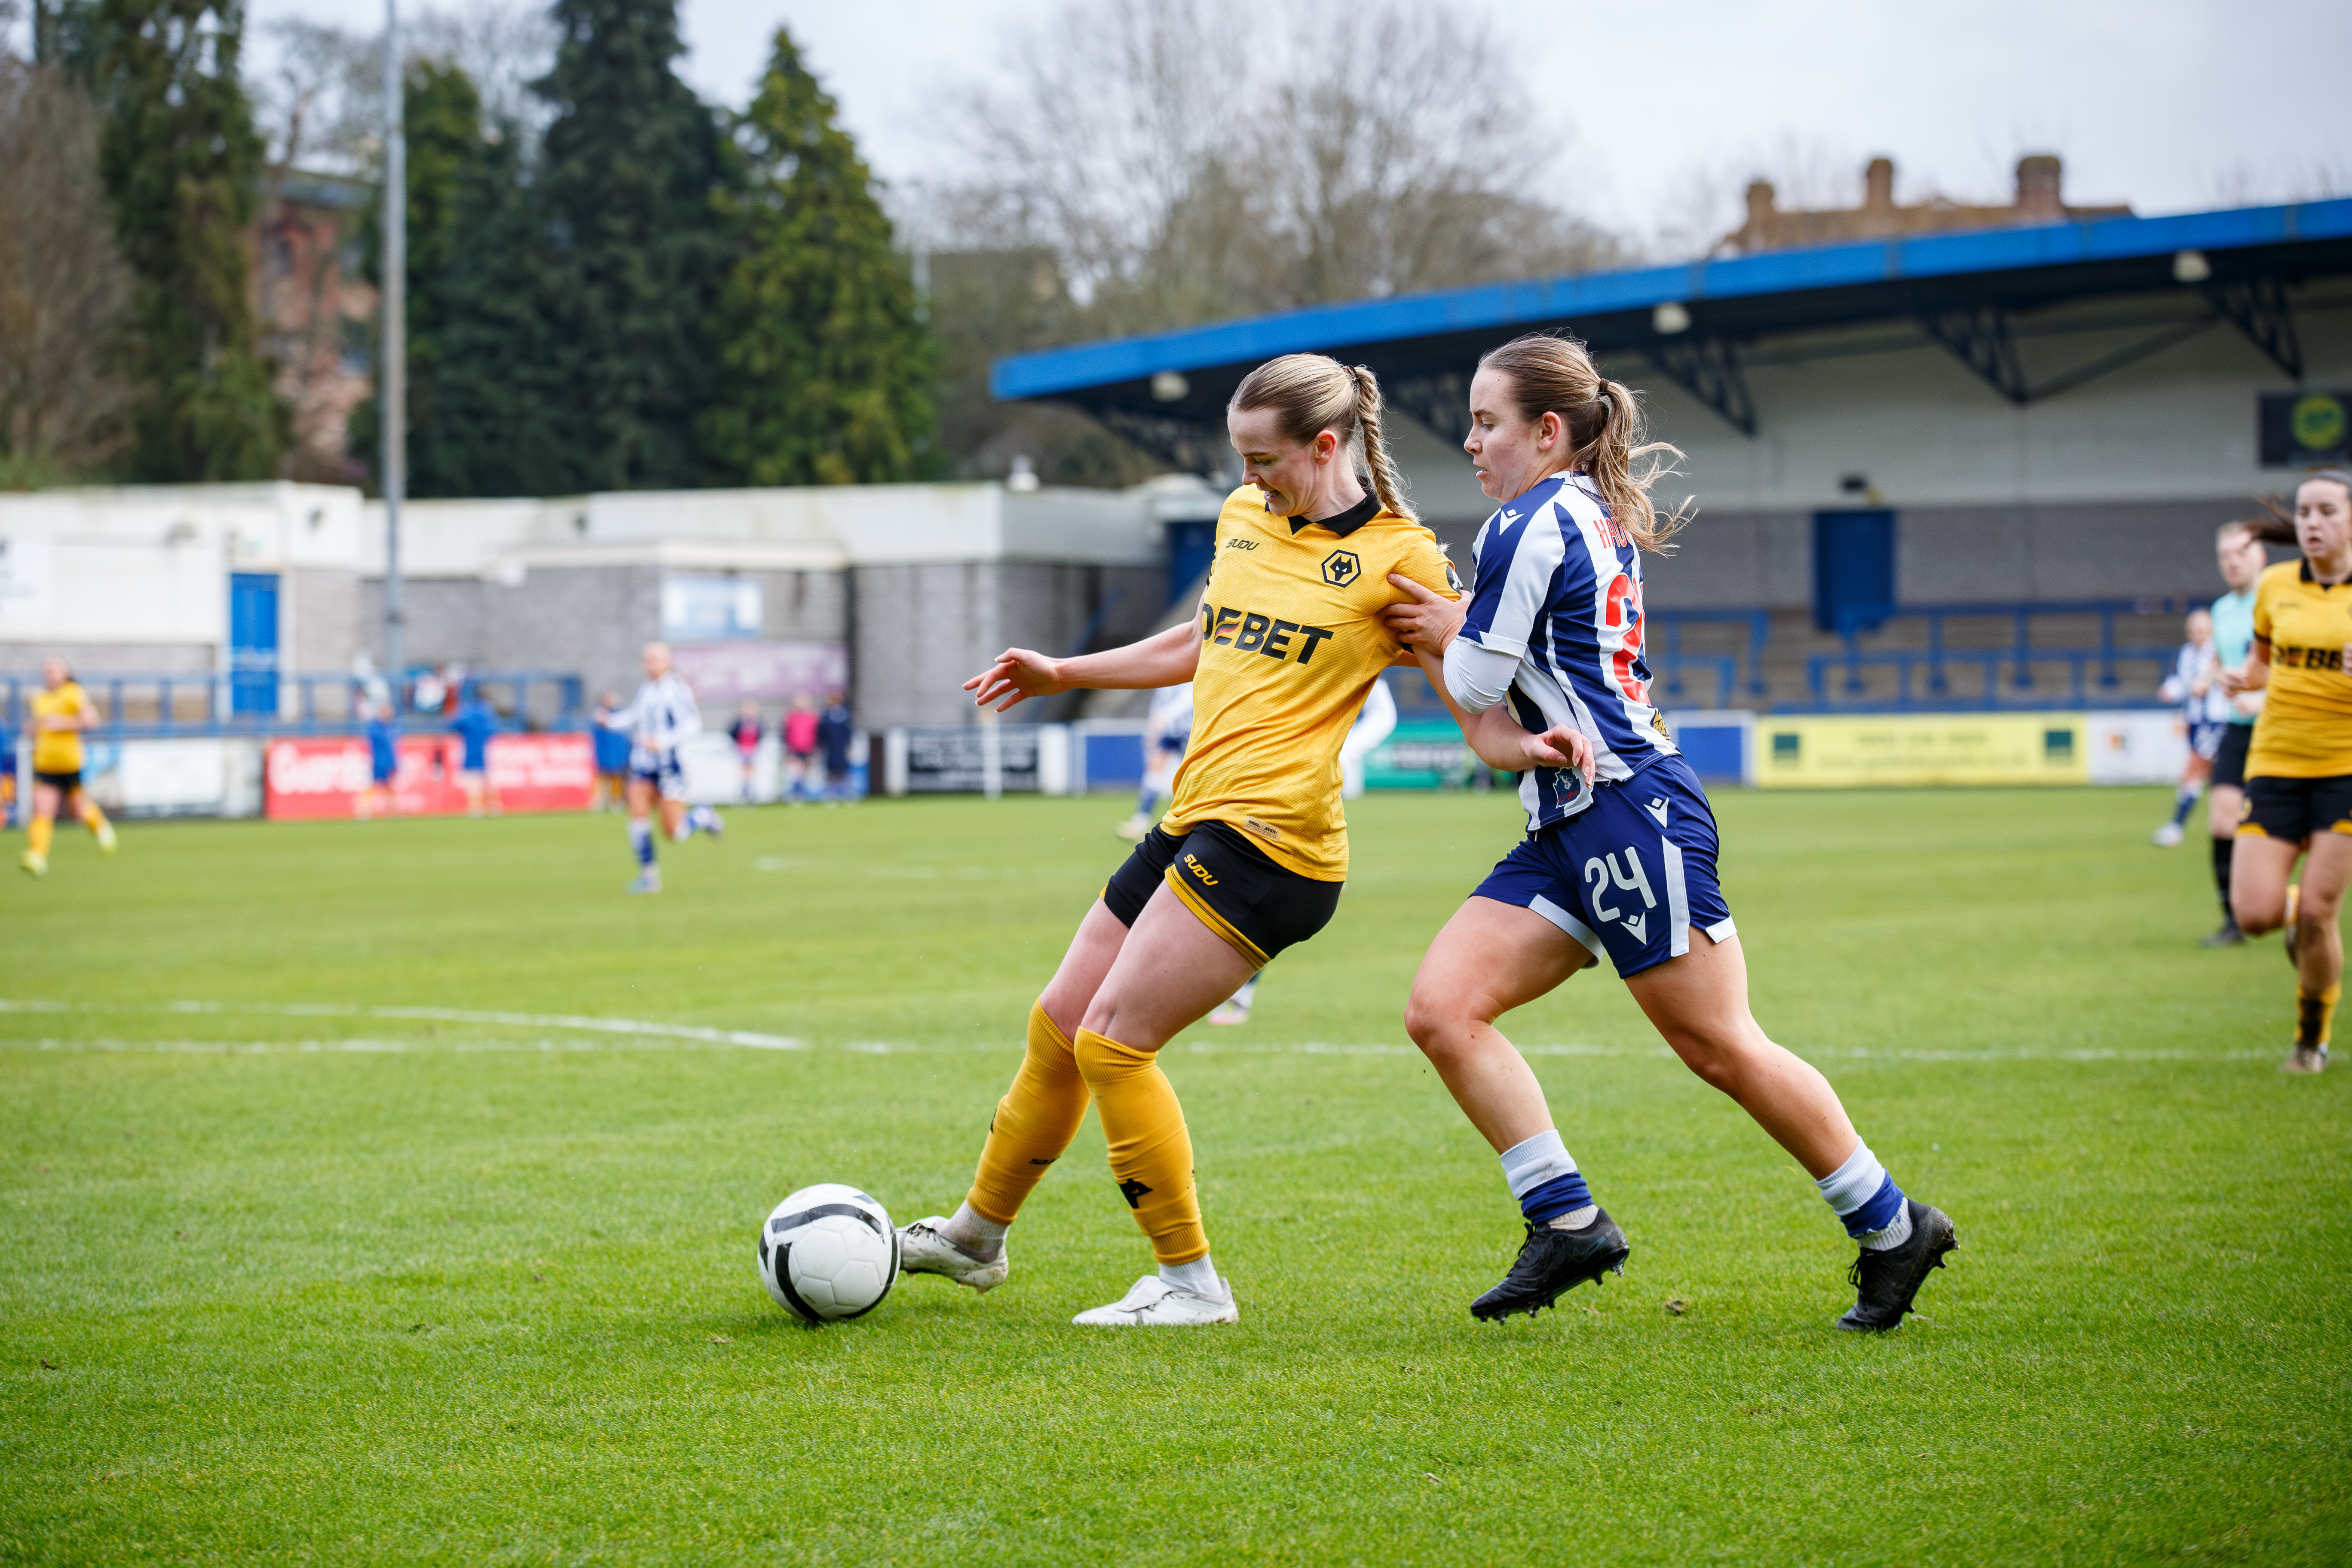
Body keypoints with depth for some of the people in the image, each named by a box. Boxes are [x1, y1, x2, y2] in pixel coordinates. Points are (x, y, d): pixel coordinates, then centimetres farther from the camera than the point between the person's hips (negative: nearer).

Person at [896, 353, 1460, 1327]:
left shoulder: (1399, 558, -6)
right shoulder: (1244, 517, 14)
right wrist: (1063, 674, 32)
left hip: (1269, 838, -8)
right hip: (1194, 823, 8)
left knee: (1113, 1041, -13)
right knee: (1060, 1025, 15)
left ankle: (1190, 1283, -2)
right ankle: (977, 1235, 34)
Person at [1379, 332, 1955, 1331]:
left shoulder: (1527, 525, -11)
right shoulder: (1596, 518, 17)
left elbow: (1476, 686, -9)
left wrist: (1442, 635, 10)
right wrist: (1451, 628, 9)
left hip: (1631, 808, -10)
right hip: (1570, 831, 10)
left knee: (1719, 1047, -4)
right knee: (1441, 1008, -1)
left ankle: (1893, 1228, 8)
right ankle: (1567, 1222, -1)